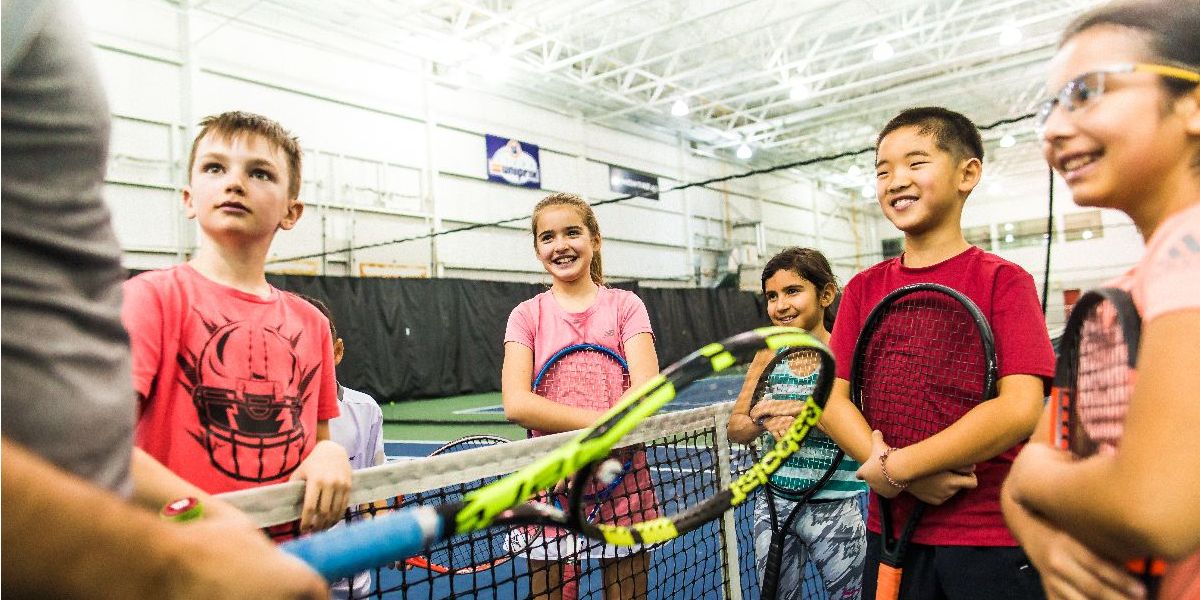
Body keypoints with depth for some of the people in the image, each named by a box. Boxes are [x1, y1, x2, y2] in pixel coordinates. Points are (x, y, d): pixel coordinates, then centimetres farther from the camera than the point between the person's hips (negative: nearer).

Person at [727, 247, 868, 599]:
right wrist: (766, 421, -18)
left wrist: (802, 411, -29)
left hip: (835, 510, -4)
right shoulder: (769, 357, 2)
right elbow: (735, 428, 2)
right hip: (773, 507, 4)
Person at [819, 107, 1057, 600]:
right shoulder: (863, 289, 4)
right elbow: (832, 401, -2)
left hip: (992, 539, -3)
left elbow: (1020, 410, -18)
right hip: (891, 532, 3)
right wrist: (912, 479, -16)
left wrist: (893, 468, -18)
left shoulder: (1003, 280, -6)